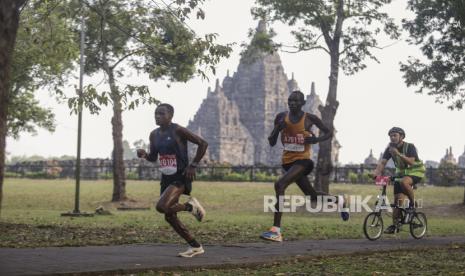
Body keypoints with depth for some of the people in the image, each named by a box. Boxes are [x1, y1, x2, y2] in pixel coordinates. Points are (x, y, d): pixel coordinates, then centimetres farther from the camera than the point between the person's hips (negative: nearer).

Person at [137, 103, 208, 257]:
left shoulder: (178, 131, -13)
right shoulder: (154, 135, 7)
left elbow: (203, 144, -11)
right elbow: (153, 158, 19)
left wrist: (193, 165, -14)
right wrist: (144, 155, -3)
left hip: (181, 177, -8)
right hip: (166, 178, 8)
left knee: (162, 207, -26)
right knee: (170, 217, 8)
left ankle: (191, 206, 0)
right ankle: (195, 247, 22)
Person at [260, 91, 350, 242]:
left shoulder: (310, 118, -6)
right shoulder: (281, 117, 3)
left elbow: (329, 133, 5)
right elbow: (272, 142, 6)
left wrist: (316, 139, -15)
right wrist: (277, 129, -13)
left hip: (302, 160, -6)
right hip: (288, 161, 6)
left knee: (279, 185, -28)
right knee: (313, 196, 17)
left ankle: (276, 231, -27)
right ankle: (338, 200, 50)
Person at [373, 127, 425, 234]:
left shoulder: (410, 147, -19)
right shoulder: (390, 148, -5)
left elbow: (411, 162, -32)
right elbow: (382, 162, -14)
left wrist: (399, 154, -42)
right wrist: (377, 172, -31)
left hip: (415, 171, -5)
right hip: (401, 173, 5)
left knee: (403, 182, -38)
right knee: (397, 199, -2)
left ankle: (412, 203, -15)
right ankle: (395, 226, 6)